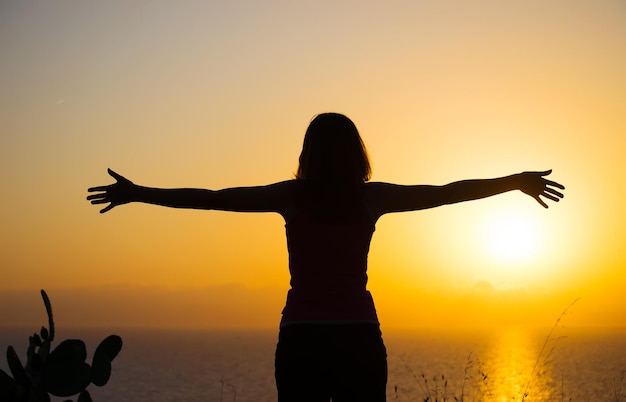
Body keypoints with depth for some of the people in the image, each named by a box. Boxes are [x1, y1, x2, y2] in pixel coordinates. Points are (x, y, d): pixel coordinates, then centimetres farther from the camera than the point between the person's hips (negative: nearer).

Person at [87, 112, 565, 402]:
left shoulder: (292, 196, -1)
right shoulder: (372, 197, -1)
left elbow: (210, 198, 1)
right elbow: (447, 192, 6)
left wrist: (136, 193, 11)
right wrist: (517, 181, 17)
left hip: (300, 339, 0)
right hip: (359, 337, 0)